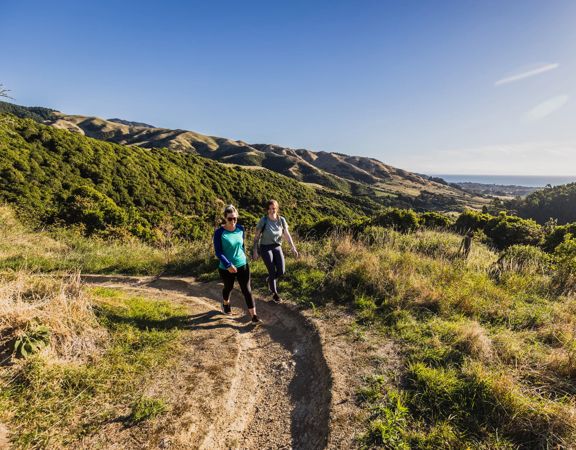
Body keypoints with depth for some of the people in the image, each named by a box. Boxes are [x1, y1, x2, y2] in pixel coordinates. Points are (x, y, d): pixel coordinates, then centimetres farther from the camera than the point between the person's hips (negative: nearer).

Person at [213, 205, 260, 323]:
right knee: (228, 288, 22)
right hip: (226, 268, -2)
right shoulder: (219, 232, -17)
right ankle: (226, 304, 53)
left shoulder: (240, 229, -5)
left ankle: (254, 316, 4)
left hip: (243, 265, 2)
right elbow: (218, 252, -18)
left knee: (247, 290, -1)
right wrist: (228, 265, -26)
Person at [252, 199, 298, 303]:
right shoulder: (263, 220, -13)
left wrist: (293, 248, -7)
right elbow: (257, 237, -7)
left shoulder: (281, 220, -3)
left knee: (281, 271, -6)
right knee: (272, 272, -5)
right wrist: (255, 251, -9)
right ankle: (274, 293, 20)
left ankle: (269, 279, 29)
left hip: (277, 247, 4)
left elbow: (287, 234, 0)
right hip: (265, 248, -3)